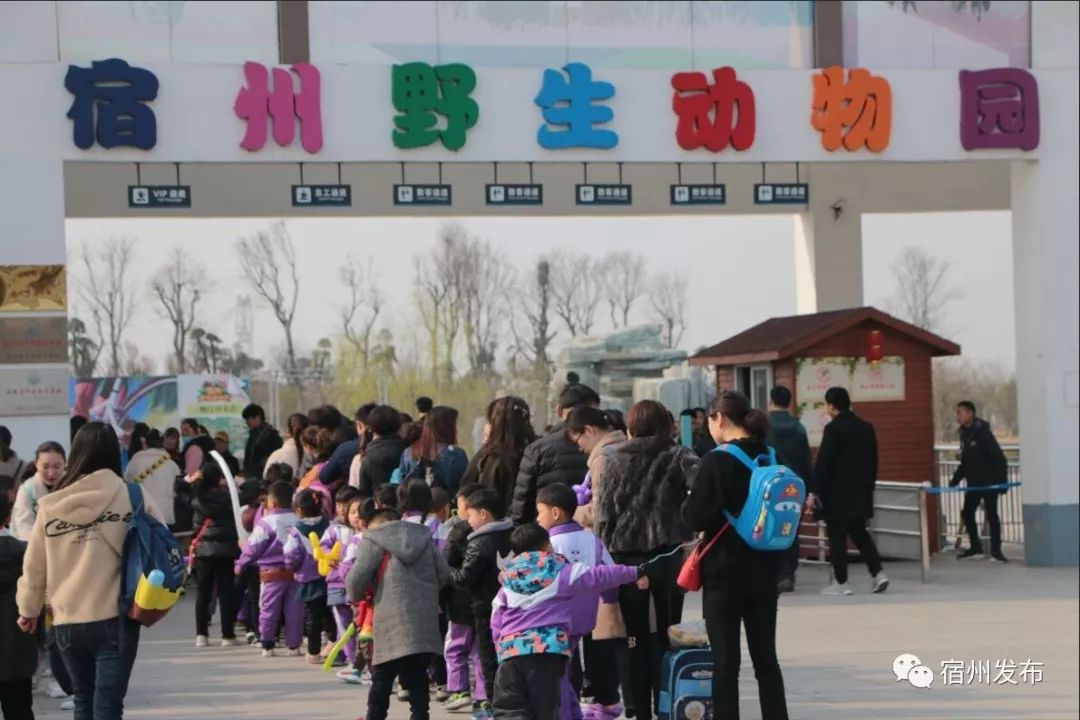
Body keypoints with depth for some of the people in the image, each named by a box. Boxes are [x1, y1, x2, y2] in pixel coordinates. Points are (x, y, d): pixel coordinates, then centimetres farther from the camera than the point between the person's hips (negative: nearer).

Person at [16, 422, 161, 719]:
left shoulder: (50, 505, 1)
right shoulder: (132, 497, -6)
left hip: (67, 622, 3)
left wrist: (29, 609, 24)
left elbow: (34, 566, 8)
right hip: (114, 618, -3)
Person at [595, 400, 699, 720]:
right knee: (666, 635, 7)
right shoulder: (678, 456, 1)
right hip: (667, 553, -1)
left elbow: (604, 512, 3)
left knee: (636, 637, 6)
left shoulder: (616, 461, 5)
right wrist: (692, 525, -10)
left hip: (627, 556, 1)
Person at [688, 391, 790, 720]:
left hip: (725, 572, -6)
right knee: (766, 658, 12)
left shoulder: (717, 461, -15)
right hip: (764, 571, 6)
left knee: (725, 661, 0)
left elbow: (697, 519, -16)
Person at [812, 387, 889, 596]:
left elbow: (823, 462, -16)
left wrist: (814, 491, -11)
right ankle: (878, 573, 4)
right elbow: (873, 461, 14)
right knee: (860, 534, 16)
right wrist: (869, 486, 21)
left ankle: (840, 582, 1)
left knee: (837, 537, 0)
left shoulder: (834, 429, -14)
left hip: (838, 494, -7)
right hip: (860, 493, 7)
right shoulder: (867, 427, 9)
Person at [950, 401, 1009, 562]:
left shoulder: (982, 433, -17)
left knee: (991, 514, -5)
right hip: (973, 483, 8)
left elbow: (999, 458, -17)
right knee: (967, 513, 10)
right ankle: (975, 547, 23)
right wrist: (955, 479, 12)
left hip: (989, 482, -8)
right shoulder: (964, 434, 6)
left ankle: (996, 550, 0)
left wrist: (1002, 481, -20)